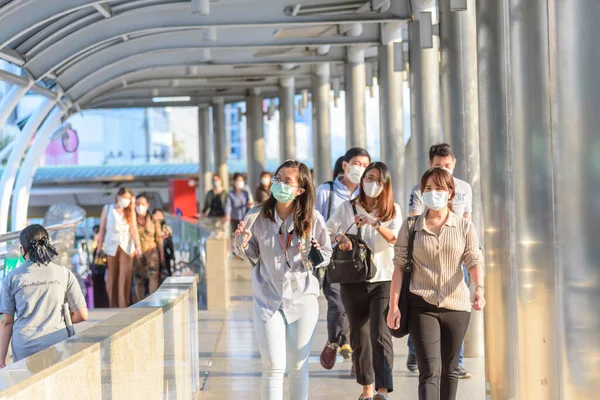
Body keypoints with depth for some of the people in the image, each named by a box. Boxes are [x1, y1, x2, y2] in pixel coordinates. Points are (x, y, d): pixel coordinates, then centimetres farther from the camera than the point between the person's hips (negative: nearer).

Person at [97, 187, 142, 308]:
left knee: (125, 277, -9)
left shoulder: (130, 211, 11)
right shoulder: (107, 209, 9)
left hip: (127, 247, 0)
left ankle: (124, 306, -10)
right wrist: (100, 247, 2)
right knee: (112, 278, 1)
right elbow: (102, 228, 8)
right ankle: (113, 306, 8)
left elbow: (134, 229, 2)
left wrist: (138, 246, -10)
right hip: (111, 247, 0)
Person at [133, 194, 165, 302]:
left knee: (153, 276, -20)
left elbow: (159, 239, 9)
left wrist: (162, 255, 7)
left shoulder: (153, 220, 5)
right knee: (139, 281, 2)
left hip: (152, 251, 0)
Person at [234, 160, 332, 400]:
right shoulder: (259, 216, -6)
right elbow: (253, 254, 4)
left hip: (302, 298, 0)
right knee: (273, 367, -4)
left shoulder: (312, 219, -8)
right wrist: (242, 243, -17)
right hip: (268, 299, 0)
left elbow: (327, 254, 3)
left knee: (298, 367, 11)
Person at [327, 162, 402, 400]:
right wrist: (339, 236, -24)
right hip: (353, 280, 2)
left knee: (380, 334, -16)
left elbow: (394, 238, -12)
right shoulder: (347, 208, 7)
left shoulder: (393, 210, 5)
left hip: (383, 280, -2)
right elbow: (328, 231, -1)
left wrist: (374, 223, -30)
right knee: (359, 336, 9)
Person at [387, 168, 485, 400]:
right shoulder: (411, 226, 4)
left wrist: (479, 288, -22)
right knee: (429, 370, -12)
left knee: (449, 370, 12)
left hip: (456, 305, 2)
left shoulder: (464, 226, 5)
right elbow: (399, 266, 3)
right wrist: (394, 305, -4)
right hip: (421, 305, -2)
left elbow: (474, 261, -2)